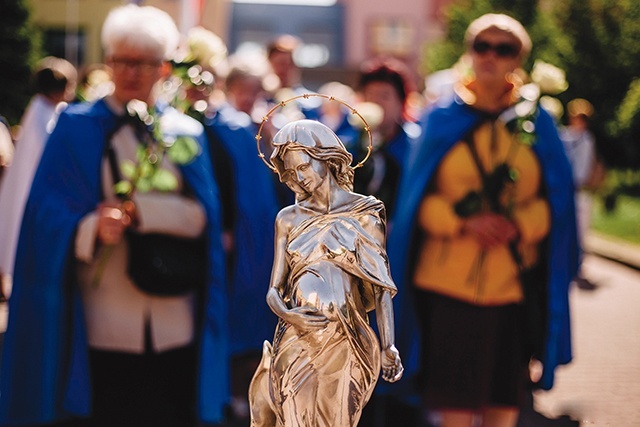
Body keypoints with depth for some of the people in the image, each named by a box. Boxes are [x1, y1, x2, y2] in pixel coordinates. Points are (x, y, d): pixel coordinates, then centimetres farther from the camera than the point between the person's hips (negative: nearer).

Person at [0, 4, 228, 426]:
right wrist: (92, 229, -25)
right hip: (103, 324, -2)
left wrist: (138, 210, -18)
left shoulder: (186, 133, 10)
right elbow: (49, 210, -5)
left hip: (174, 325, 2)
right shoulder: (77, 128, 4)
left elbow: (201, 214, -2)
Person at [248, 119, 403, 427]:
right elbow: (274, 290, 9)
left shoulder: (362, 215, 3)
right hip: (295, 340, 3)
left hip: (342, 342, -3)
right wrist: (287, 314, -14)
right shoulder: (288, 219, 11)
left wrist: (388, 346, -11)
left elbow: (381, 284, -1)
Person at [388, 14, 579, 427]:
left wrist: (519, 225, -15)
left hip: (514, 280, 1)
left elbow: (554, 201, 4)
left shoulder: (537, 124, 6)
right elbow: (419, 196, 1)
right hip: (450, 279, -1)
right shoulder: (442, 119, 3)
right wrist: (463, 222, -15)